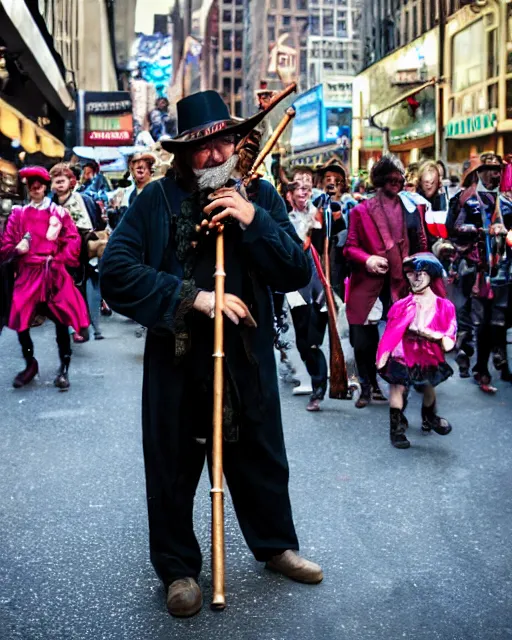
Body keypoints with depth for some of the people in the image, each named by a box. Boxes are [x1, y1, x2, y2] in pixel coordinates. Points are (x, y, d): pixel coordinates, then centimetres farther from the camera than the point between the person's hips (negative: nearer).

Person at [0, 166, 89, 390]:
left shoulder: (58, 212, 5)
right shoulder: (18, 214, 7)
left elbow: (73, 240, 2)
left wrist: (59, 259, -8)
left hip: (54, 273, -1)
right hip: (27, 273, 1)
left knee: (61, 321, -2)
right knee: (20, 321, -4)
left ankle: (63, 370, 10)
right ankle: (30, 364, 18)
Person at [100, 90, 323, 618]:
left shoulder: (260, 195, 2)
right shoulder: (157, 199, -6)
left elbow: (297, 274, -4)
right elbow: (116, 270, -14)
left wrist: (254, 221, -18)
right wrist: (191, 298, -19)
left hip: (248, 357, 2)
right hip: (175, 360, -2)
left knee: (261, 457, 18)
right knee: (173, 467, 12)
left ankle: (275, 545, 41)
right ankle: (177, 566, 32)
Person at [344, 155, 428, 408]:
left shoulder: (411, 208, 9)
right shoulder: (361, 211, 2)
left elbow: (421, 246, 12)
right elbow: (350, 247, 1)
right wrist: (367, 259, -18)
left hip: (401, 284, 1)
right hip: (368, 285, -1)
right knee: (363, 341, 1)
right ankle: (367, 386, 19)